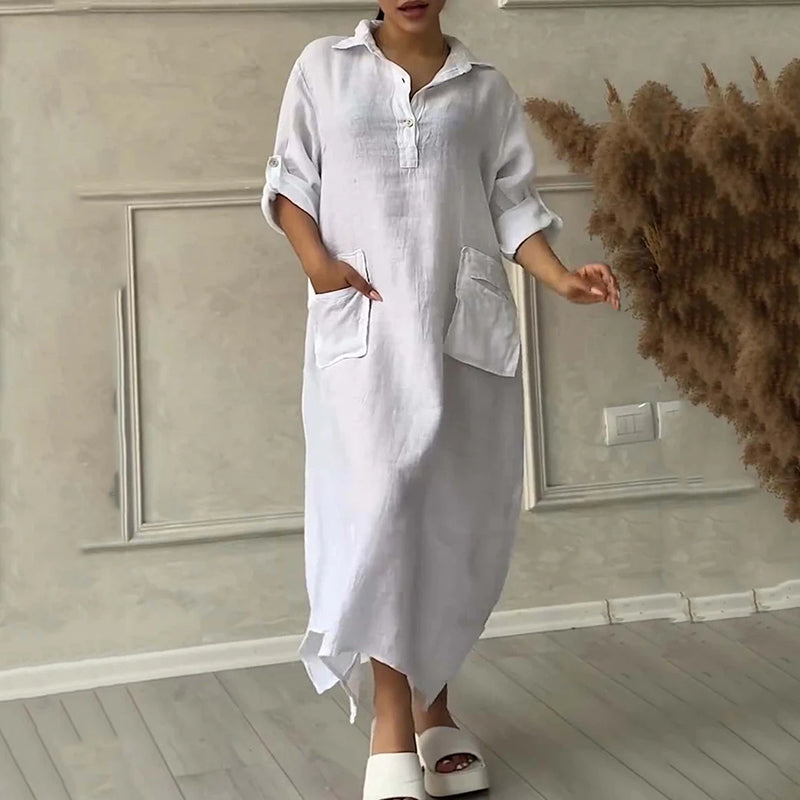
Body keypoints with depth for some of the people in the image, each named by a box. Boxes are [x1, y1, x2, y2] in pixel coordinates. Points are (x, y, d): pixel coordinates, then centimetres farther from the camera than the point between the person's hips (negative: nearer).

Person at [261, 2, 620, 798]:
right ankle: (392, 723, -10)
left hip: (466, 325, 2)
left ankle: (430, 699, 18)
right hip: (362, 321, -2)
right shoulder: (323, 67, 10)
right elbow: (289, 180, 10)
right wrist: (316, 259, -7)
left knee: (460, 513, 2)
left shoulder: (486, 88, 12)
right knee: (382, 500, -15)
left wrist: (561, 277, -8)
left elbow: (512, 204, 9)